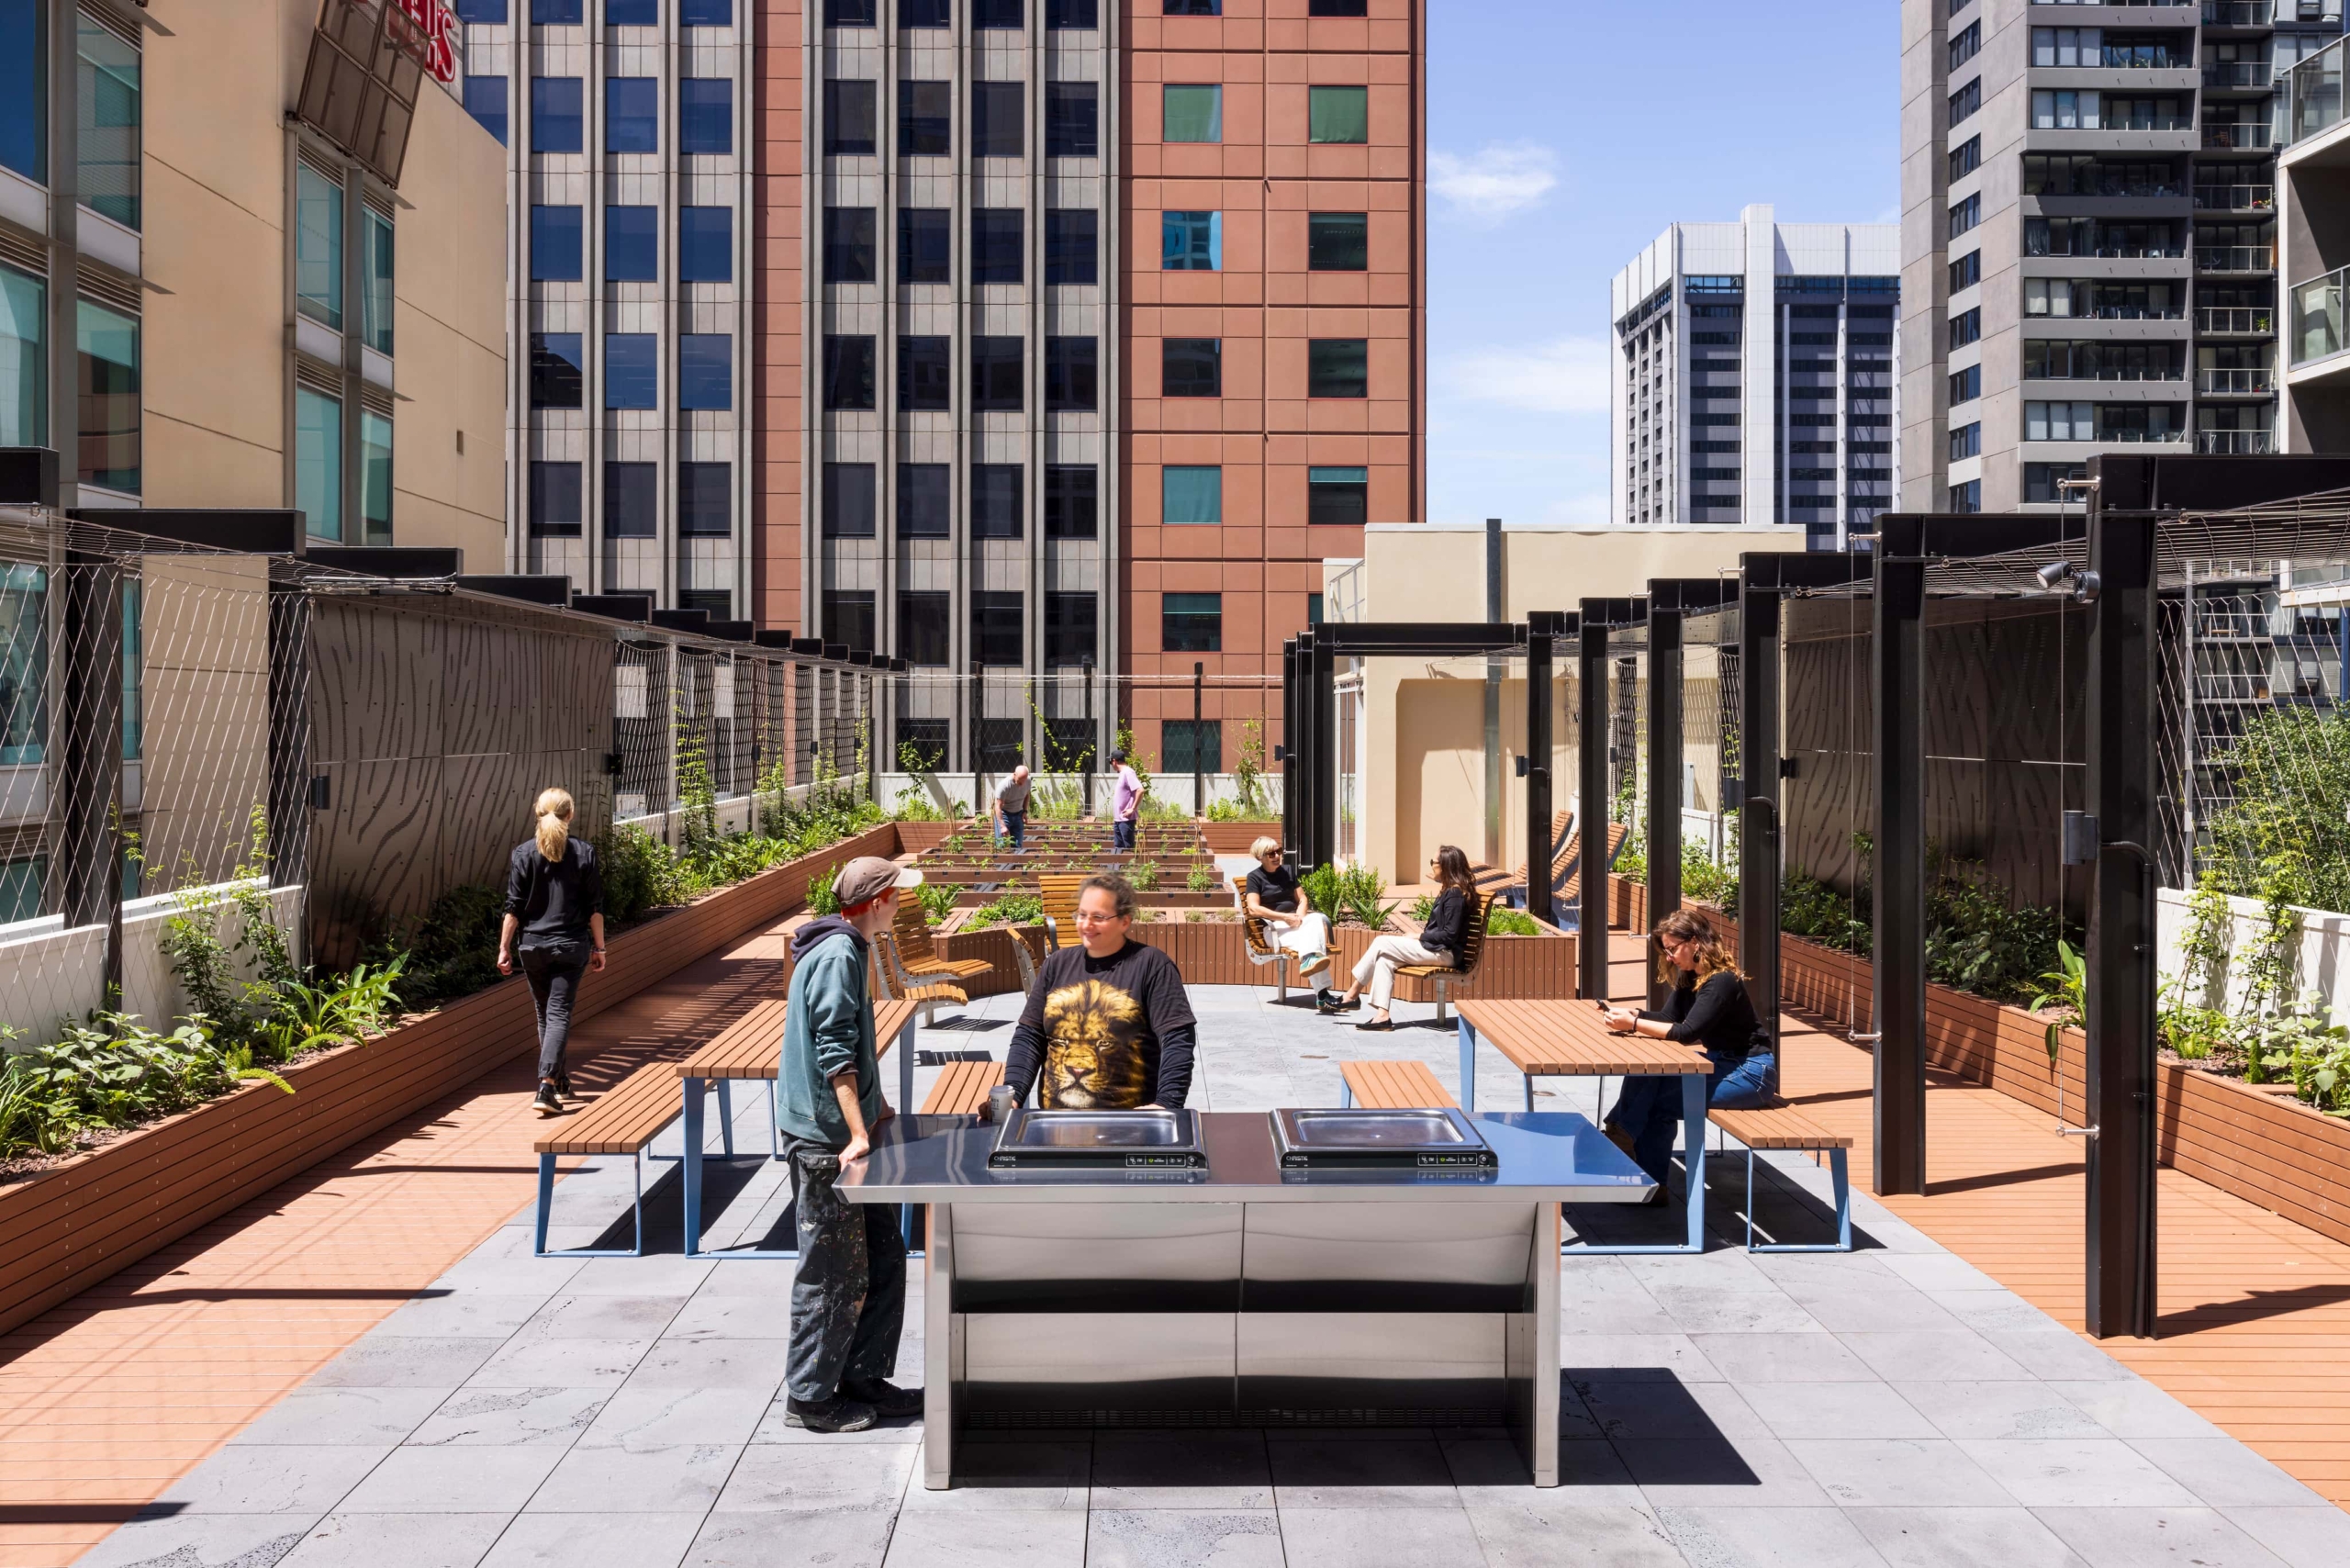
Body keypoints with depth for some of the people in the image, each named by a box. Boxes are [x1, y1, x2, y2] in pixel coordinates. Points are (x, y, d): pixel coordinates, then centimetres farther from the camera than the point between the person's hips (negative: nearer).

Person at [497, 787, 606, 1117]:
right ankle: (547, 1086, -17)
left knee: (545, 1014, 16)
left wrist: (504, 947, 2)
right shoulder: (584, 853, -3)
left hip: (532, 946, 1)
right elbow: (595, 907, -1)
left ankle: (560, 1081, 27)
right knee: (559, 1013, -3)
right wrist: (599, 947, 7)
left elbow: (513, 907, -4)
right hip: (572, 945, -1)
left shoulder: (522, 854, -3)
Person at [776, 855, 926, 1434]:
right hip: (825, 1137, -10)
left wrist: (877, 1110, 26)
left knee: (883, 1255, 14)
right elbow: (834, 1051, -25)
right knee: (833, 1272, -1)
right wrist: (858, 1132, -28)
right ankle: (809, 1398, 11)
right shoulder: (837, 955, -18)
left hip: (846, 1127, 10)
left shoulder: (851, 949, 13)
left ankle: (863, 1377, 24)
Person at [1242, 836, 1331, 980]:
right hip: (1275, 925, -5)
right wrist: (1285, 917, -17)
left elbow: (1302, 898, 18)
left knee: (1319, 919, -32)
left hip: (1295, 919, 5)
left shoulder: (1288, 871, 20)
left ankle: (1310, 961, -58)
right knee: (1305, 936, -37)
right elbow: (1253, 909, -11)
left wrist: (1299, 915, -7)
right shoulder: (1255, 877, 2)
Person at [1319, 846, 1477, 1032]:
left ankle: (1352, 995, -3)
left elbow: (1450, 935, -20)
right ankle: (1382, 1015, -16)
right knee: (1385, 959, -5)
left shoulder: (1455, 894, -15)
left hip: (1444, 953, -10)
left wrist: (1420, 936, -12)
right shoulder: (1449, 891, 16)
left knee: (1381, 943, -11)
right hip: (1435, 948, 10)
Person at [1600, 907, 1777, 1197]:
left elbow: (1686, 1033, -29)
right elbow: (1669, 1019, 3)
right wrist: (1632, 1013, -14)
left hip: (1750, 1072, -9)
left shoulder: (1721, 981, -22)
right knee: (1649, 1077, -10)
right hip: (1721, 1062, 9)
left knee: (1663, 1101, -19)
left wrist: (1633, 1024, -31)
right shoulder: (1689, 977, 6)